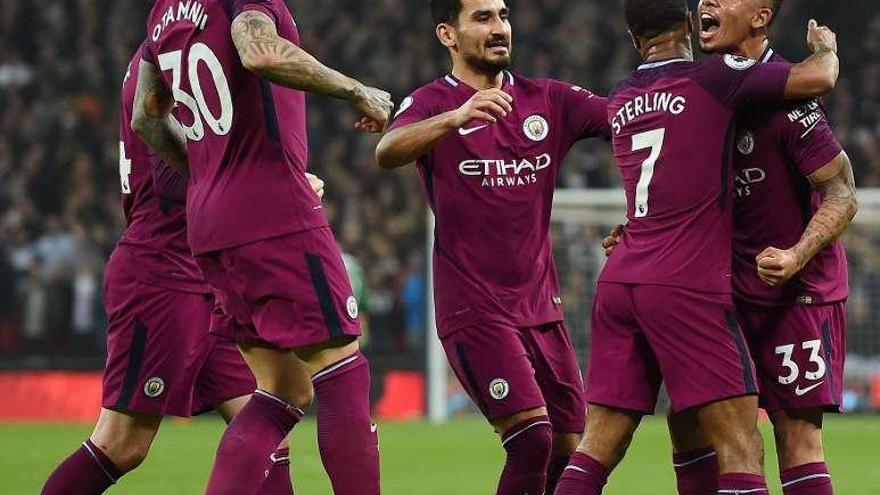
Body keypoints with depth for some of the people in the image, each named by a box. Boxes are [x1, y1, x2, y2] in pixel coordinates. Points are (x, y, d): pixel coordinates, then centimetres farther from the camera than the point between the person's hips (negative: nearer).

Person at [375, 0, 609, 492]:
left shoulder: (548, 100, 10)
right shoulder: (433, 103, -5)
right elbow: (388, 152, -26)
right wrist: (455, 117, -44)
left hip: (541, 304, 6)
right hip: (474, 309, -6)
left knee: (571, 449, 4)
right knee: (532, 436, -19)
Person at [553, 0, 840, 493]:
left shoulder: (620, 101, 16)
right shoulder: (713, 77, -5)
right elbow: (818, 78, -8)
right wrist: (826, 47, 12)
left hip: (619, 283, 7)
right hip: (688, 286, -7)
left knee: (596, 452, 6)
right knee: (741, 448, -6)